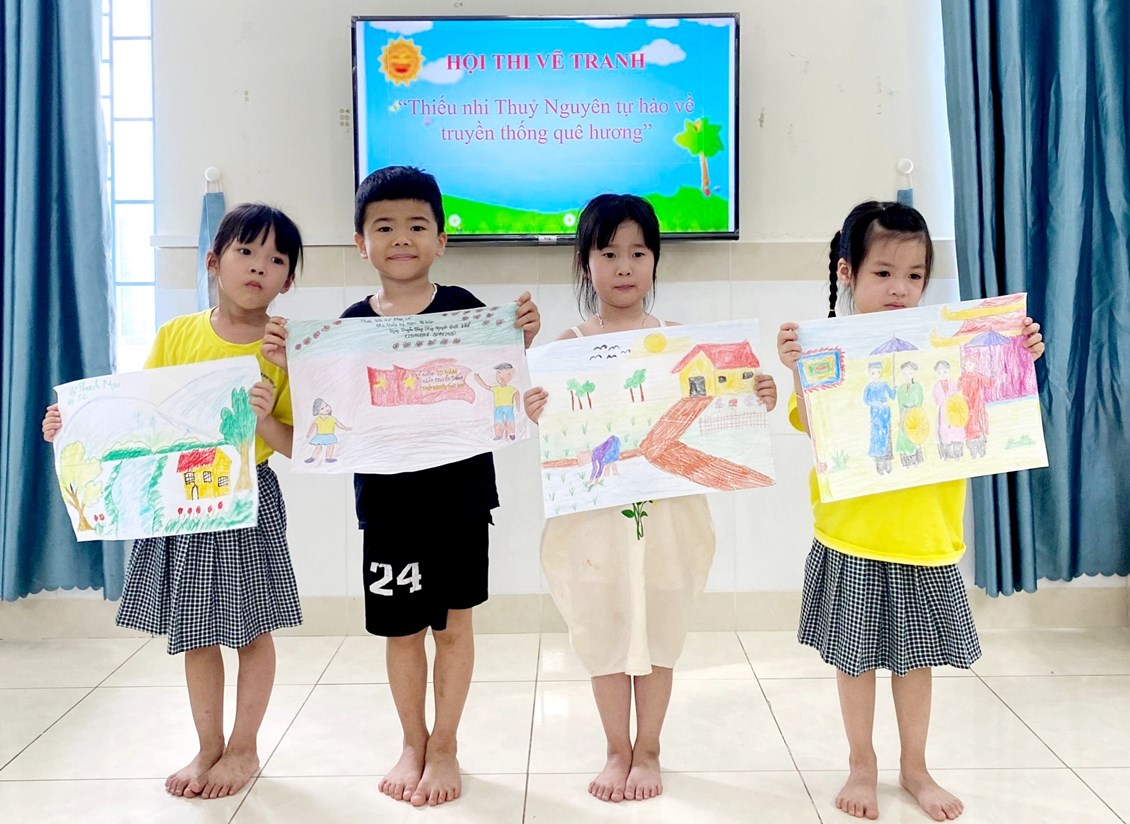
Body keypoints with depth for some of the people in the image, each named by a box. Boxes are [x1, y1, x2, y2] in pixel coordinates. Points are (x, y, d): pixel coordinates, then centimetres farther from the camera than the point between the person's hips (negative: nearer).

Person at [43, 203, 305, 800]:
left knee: (251, 629, 10)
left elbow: (296, 446, -7)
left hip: (248, 502, -2)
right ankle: (208, 747, 32)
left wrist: (266, 421, -26)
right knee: (195, 633, 14)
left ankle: (244, 748, 29)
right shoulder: (175, 335, -1)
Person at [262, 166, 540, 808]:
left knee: (453, 622, 9)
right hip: (385, 498, 2)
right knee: (400, 628, 12)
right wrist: (290, 364, -11)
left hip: (458, 493, -2)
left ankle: (445, 747, 28)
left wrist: (522, 342, -19)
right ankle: (413, 743, 34)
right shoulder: (352, 323, 1)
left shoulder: (465, 309, -5)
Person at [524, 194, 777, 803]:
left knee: (659, 628, 10)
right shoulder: (571, 344, -1)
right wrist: (536, 414, -24)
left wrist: (755, 401, -13)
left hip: (665, 507, 1)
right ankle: (617, 752, 29)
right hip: (595, 509, 0)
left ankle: (647, 751, 29)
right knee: (604, 630, 10)